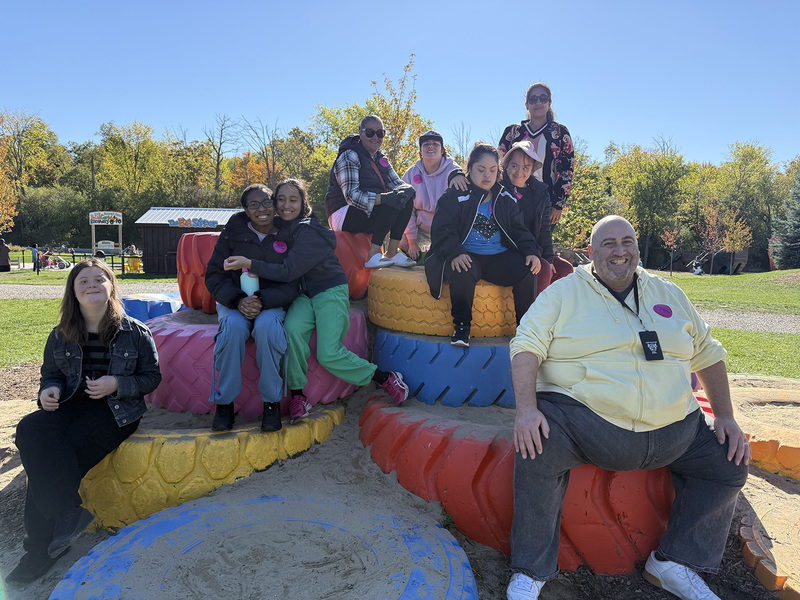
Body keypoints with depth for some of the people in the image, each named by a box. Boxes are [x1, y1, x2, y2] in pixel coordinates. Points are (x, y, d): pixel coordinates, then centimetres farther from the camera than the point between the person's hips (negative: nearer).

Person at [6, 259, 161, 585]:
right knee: (30, 431, -28)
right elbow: (51, 372, 20)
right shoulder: (61, 335, 11)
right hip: (71, 403, 4)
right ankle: (68, 513, -20)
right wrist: (49, 390, -4)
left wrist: (117, 383, -14)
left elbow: (151, 377, 3)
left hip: (116, 409, -4)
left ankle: (42, 549, -12)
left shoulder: (135, 333, 0)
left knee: (58, 455, -26)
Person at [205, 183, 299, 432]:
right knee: (233, 328, -33)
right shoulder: (233, 232, -1)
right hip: (233, 301, 1)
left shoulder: (288, 238, -3)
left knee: (267, 326, -35)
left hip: (272, 303, -1)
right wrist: (238, 300, -21)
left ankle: (272, 402, -20)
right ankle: (224, 402, -17)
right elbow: (214, 276, -3)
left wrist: (261, 300, -26)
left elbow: (290, 287, -7)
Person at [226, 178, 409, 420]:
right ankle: (297, 394, -15)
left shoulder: (309, 232, -18)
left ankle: (386, 378, 1)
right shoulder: (281, 227, 7)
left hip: (331, 292, -6)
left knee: (328, 354, -18)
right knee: (292, 329, -28)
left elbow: (288, 271, -24)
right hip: (304, 294, 6)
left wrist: (249, 264, -28)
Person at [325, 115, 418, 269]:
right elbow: (352, 196, -23)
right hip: (344, 215, -8)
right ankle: (373, 255, -30)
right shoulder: (349, 156, -12)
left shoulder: (381, 159, 14)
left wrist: (406, 190, -18)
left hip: (371, 215, 8)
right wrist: (383, 199, -35)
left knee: (407, 198, -11)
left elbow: (397, 184, 8)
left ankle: (392, 252, -16)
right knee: (393, 201, -27)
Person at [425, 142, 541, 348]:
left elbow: (519, 231, 17)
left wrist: (531, 252, -4)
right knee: (463, 274, -38)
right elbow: (442, 230, -7)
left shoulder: (506, 199, 17)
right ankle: (461, 326, -18)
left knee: (527, 272, -22)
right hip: (466, 256, -4)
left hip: (499, 257, 4)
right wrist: (455, 253, -27)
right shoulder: (455, 197, 3)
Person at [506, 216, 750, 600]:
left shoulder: (669, 294, 16)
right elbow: (527, 345, -6)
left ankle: (676, 563, 14)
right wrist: (527, 408, -21)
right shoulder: (564, 292, 3)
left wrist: (725, 416, 10)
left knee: (730, 463, 0)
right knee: (537, 451, -29)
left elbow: (707, 353, 20)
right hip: (581, 418, -5)